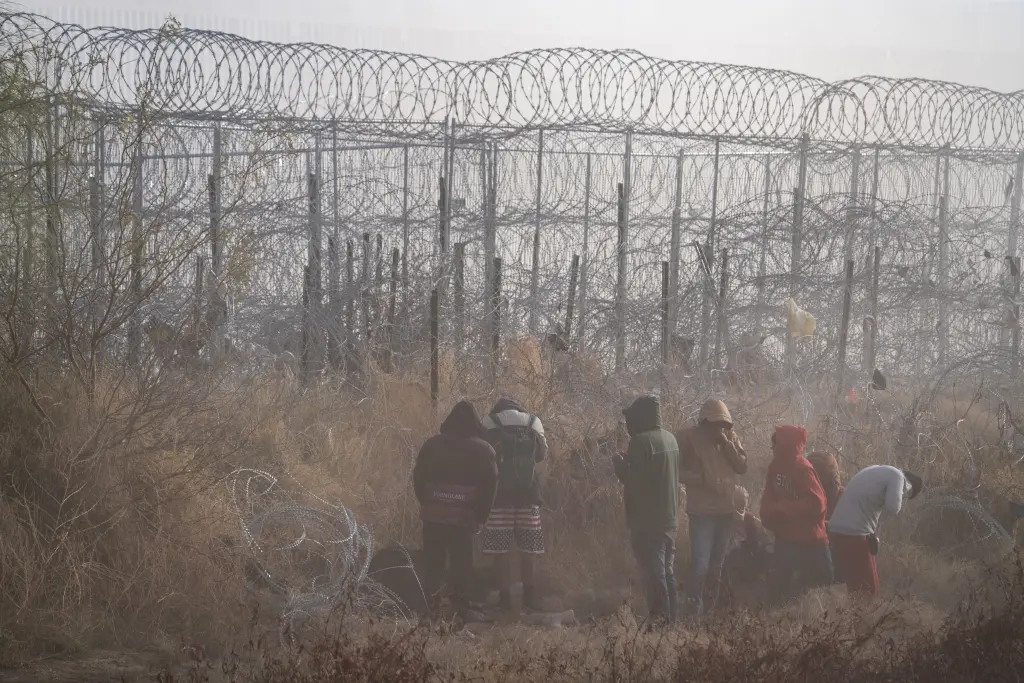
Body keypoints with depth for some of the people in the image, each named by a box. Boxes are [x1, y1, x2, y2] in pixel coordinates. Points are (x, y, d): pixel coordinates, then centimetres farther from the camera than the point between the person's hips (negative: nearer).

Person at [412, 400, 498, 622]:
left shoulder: (432, 444, 6)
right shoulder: (483, 450, 0)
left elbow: (418, 478, 7)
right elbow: (489, 486, -3)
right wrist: (479, 517, 3)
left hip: (432, 517, 2)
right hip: (463, 518, -2)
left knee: (432, 565, 9)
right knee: (461, 567, 5)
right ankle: (461, 611, 4)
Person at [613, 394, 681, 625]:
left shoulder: (641, 441, -16)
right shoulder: (670, 439, 11)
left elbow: (634, 480, -21)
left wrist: (619, 463, -4)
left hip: (648, 519, -8)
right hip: (669, 517, 8)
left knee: (653, 570, -7)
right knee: (667, 570, 14)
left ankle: (659, 617, -10)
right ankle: (671, 615, 16)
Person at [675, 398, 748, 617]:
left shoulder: (731, 437, 6)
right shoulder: (688, 437, -8)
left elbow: (742, 466, -1)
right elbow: (676, 471, -8)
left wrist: (727, 444, -12)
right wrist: (699, 478, -18)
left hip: (727, 509, 5)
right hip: (702, 510, -5)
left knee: (717, 564, 15)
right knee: (700, 564, -14)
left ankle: (710, 606, 25)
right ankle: (694, 609, -12)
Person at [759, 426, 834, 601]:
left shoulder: (803, 468, -17)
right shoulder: (776, 466, 2)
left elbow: (816, 504, -23)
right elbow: (769, 498, 9)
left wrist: (782, 509, -20)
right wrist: (770, 516, -12)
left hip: (810, 539, -6)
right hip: (786, 537, 6)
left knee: (824, 581, 3)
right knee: (783, 587, 5)